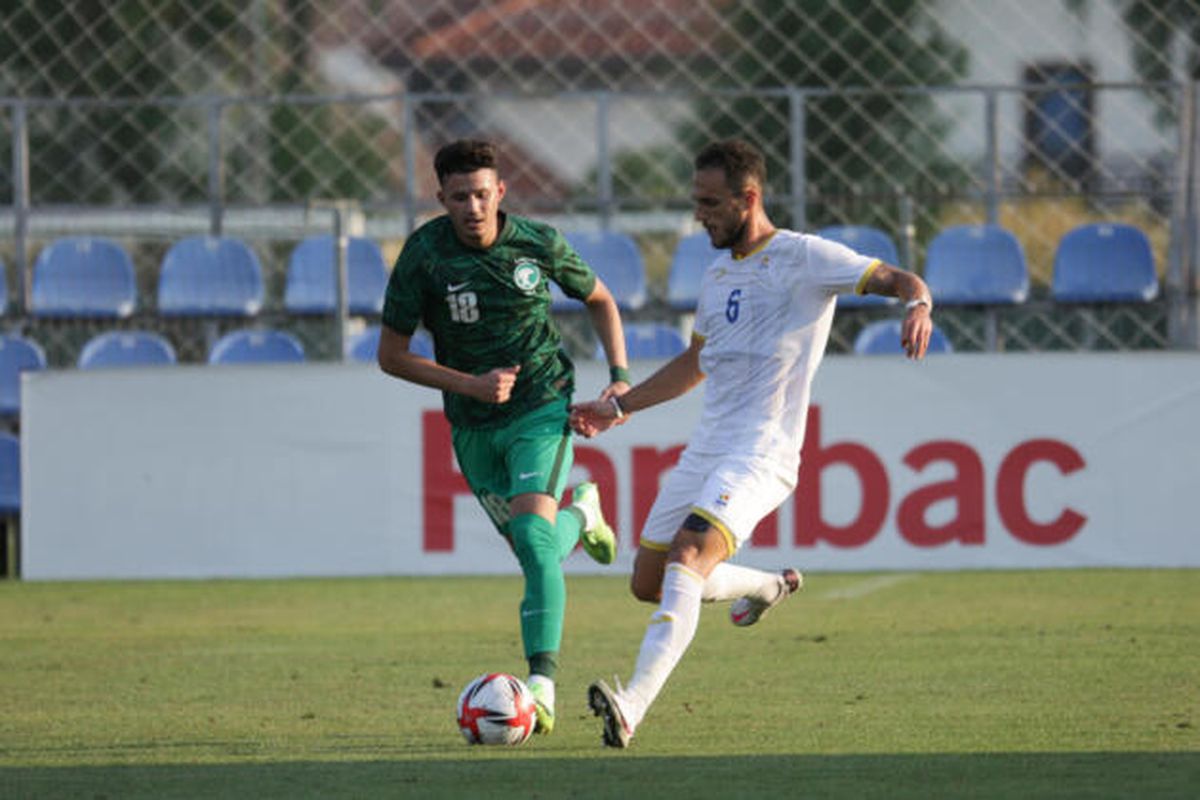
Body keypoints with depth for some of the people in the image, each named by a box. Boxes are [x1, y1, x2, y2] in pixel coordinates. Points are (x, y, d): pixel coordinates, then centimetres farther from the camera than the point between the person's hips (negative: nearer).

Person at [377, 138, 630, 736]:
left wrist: (620, 377, 0)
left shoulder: (537, 244, -10)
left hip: (542, 407, -2)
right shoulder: (424, 254, -13)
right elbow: (392, 355, -8)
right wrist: (470, 385, -18)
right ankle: (581, 516, 53)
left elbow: (598, 299, 11)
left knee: (533, 538, -22)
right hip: (473, 427, 2)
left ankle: (542, 688, -24)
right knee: (533, 549, 15)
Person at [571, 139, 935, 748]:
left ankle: (633, 706, -41)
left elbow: (895, 279, -13)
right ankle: (768, 586, 36)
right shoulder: (717, 275, 18)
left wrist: (917, 304, -36)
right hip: (704, 451, 8)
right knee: (647, 583, 11)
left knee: (685, 560, -28)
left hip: (760, 456, -8)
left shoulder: (805, 258, -5)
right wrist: (620, 408, 28)